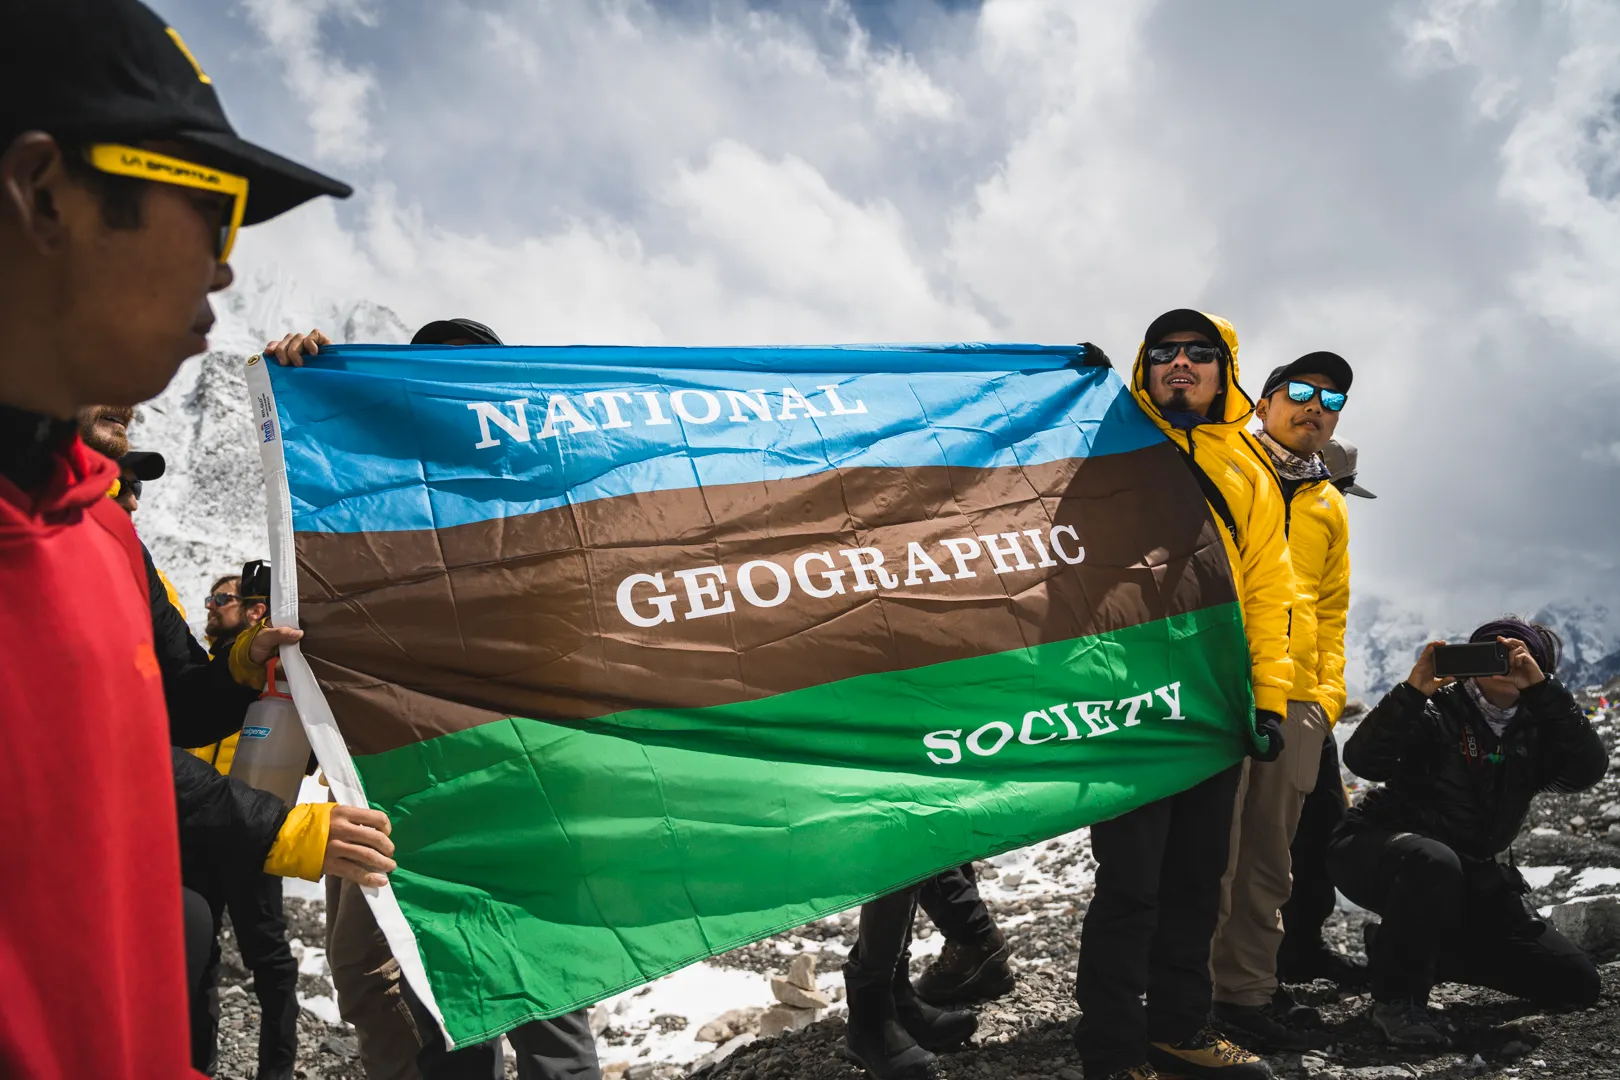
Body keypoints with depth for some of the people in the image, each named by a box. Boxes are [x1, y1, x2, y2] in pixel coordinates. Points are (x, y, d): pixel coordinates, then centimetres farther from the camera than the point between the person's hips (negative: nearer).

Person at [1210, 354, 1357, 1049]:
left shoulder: (1330, 507, 22)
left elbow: (1333, 608, 24)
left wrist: (1329, 689, 12)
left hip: (1296, 700, 6)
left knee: (1268, 856, 10)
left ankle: (1248, 988, 21)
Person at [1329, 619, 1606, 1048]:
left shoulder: (1534, 730, 4)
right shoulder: (1439, 710, -11)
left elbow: (1588, 768, -18)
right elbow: (1363, 760, -26)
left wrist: (1542, 687, -25)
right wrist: (1412, 691, -38)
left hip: (1470, 875, 6)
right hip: (1378, 849, -6)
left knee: (1577, 984, 3)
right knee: (1434, 862, -42)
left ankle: (1424, 950, 14)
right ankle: (1397, 996, -20)